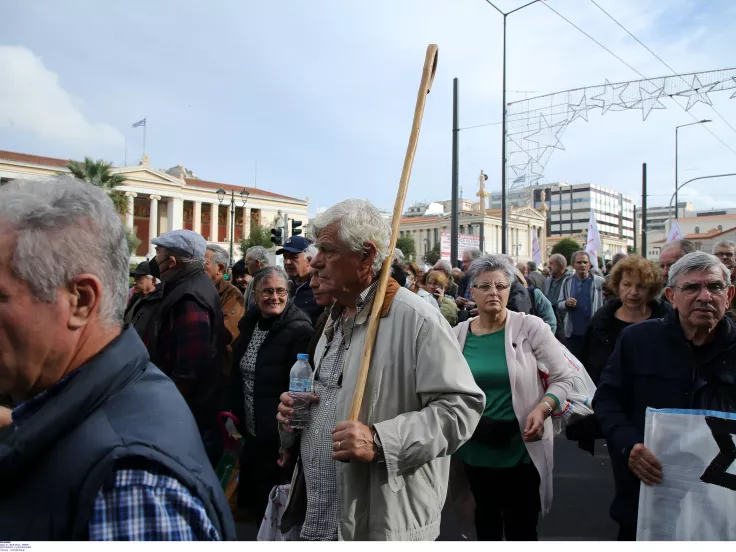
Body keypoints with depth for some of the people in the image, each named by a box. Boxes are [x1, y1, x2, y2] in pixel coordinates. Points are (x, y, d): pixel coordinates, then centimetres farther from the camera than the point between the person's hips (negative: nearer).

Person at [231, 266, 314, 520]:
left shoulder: (300, 330, -18)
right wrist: (235, 415, 13)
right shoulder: (249, 324, 6)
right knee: (251, 503, 22)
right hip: (251, 435, 8)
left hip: (280, 440, -7)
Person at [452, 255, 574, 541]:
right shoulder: (458, 334, -2)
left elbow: (564, 378, -8)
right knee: (485, 521, 24)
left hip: (522, 449, -3)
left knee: (522, 527, 13)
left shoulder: (530, 327, -10)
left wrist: (542, 409, -23)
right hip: (475, 450, 3)